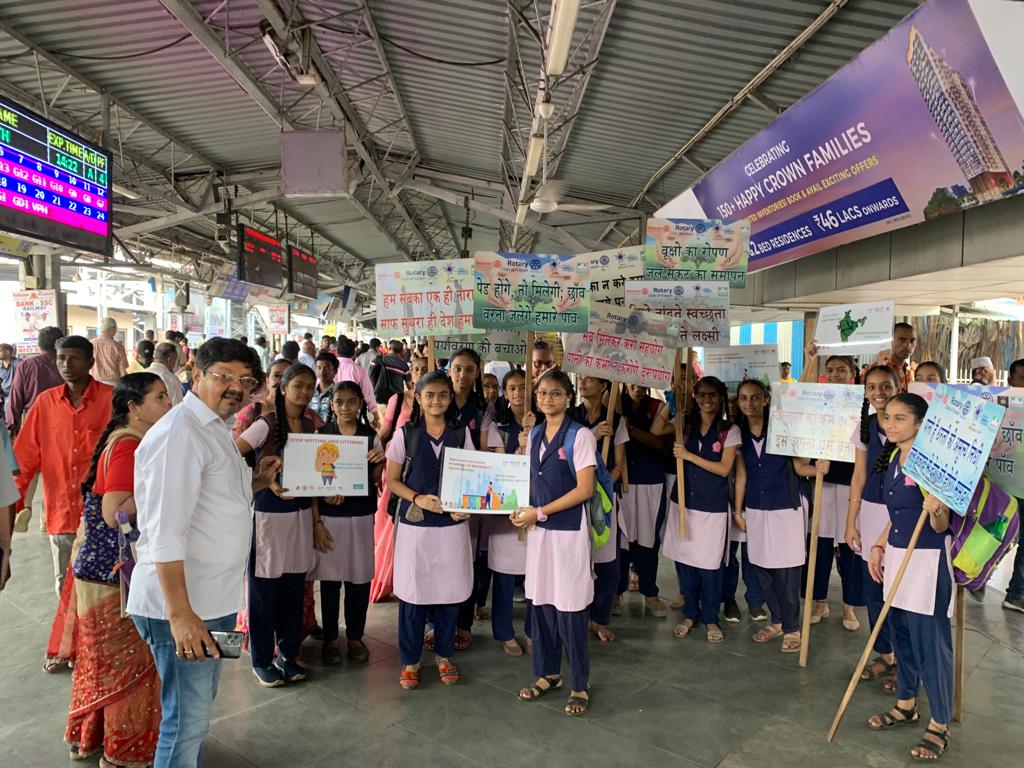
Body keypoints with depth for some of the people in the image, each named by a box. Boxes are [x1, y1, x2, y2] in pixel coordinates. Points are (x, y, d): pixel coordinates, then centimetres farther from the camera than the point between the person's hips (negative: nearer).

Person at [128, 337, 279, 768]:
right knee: (187, 721, 4)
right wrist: (180, 615, -27)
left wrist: (255, 482, 8)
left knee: (199, 707, 24)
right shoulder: (179, 433, -19)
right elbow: (164, 534, -25)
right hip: (184, 605, -9)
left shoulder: (216, 428, 10)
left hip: (215, 599, 9)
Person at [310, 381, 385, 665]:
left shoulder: (371, 437, 3)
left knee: (359, 578, 7)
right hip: (328, 515, -1)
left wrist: (380, 462, -14)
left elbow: (373, 481, 6)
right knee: (329, 578, 6)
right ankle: (330, 638, 23)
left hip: (361, 516, 1)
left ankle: (354, 636, 24)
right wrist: (316, 522, -9)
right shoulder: (320, 435, -1)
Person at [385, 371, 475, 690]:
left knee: (449, 591, 8)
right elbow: (392, 480, 2)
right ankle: (410, 661, 23)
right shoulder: (405, 434, -1)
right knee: (413, 592, 5)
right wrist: (418, 498, -14)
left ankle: (444, 656, 28)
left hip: (452, 524, 1)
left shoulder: (461, 434, 3)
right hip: (414, 523, -1)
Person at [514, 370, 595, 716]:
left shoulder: (580, 436, -10)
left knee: (569, 606, 1)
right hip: (538, 529, 6)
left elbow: (585, 489, -14)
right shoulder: (533, 435, 9)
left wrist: (540, 512, -14)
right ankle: (548, 673, 30)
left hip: (569, 529, -5)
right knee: (541, 600, 12)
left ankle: (579, 684, 19)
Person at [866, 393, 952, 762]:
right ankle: (906, 705, 34)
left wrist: (935, 511, -36)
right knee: (902, 634, 18)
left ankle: (939, 726, 18)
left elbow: (941, 527, -15)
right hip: (896, 554, 8)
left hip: (927, 560, -7)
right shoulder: (892, 458, 6)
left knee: (930, 641, 1)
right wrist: (879, 545, 13)